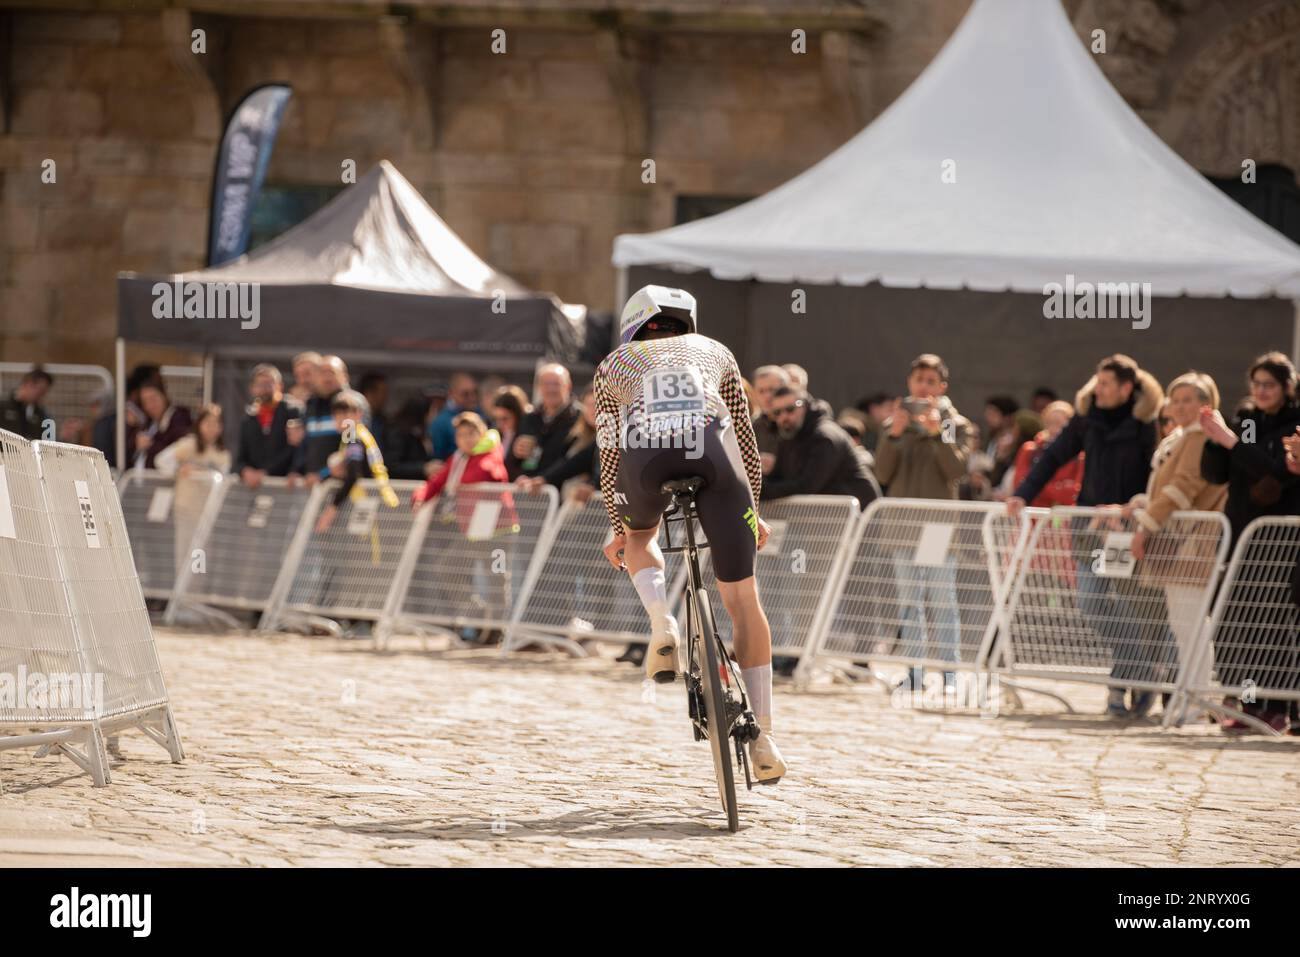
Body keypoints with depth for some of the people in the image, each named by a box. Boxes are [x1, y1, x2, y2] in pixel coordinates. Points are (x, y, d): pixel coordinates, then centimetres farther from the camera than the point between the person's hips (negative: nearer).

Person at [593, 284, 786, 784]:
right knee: (742, 600, 8)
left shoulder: (615, 363, 33)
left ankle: (662, 622, 7)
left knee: (640, 534, 36)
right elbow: (745, 437, 37)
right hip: (710, 446, 0)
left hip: (646, 453, 0)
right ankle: (763, 739, 4)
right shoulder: (713, 350, 35)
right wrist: (754, 511, 46)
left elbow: (609, 452, 31)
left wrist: (618, 529, 39)